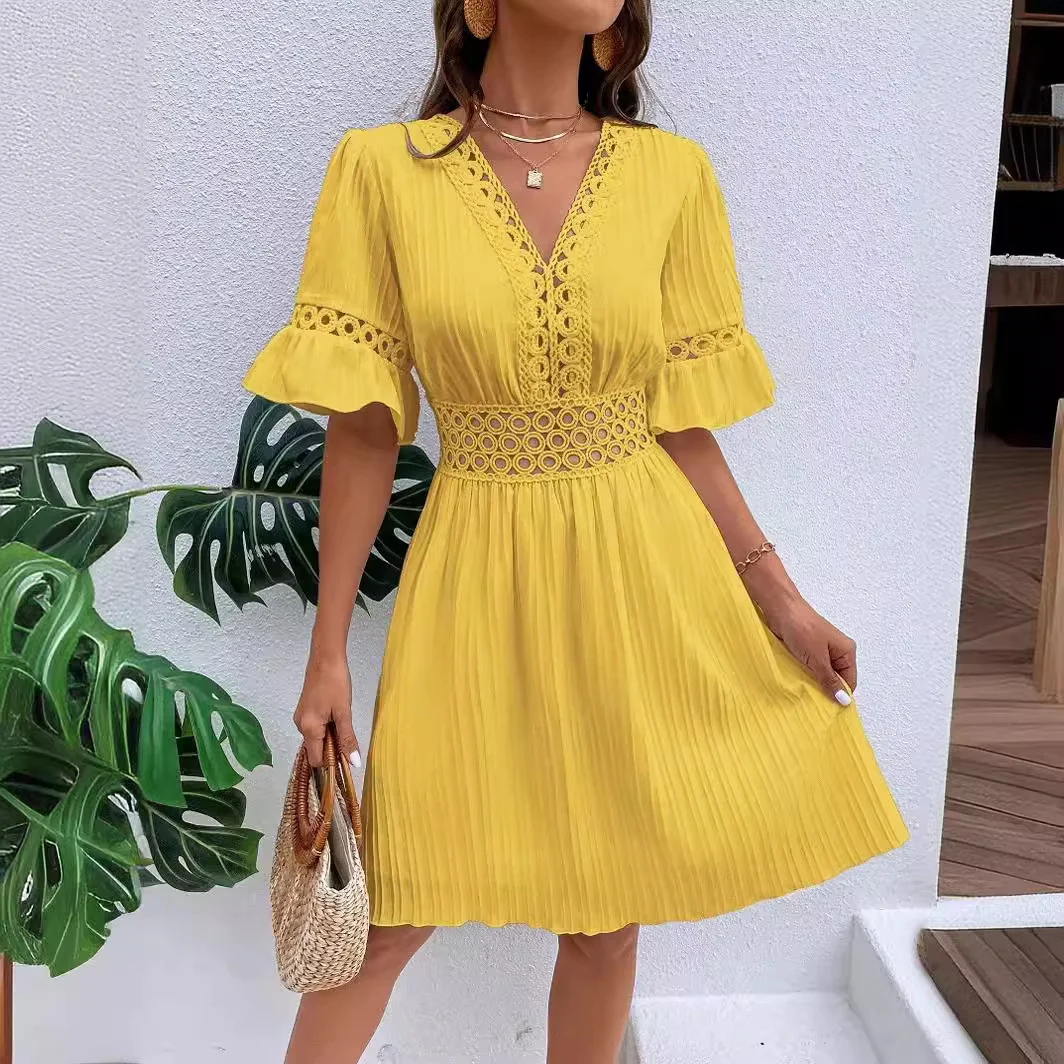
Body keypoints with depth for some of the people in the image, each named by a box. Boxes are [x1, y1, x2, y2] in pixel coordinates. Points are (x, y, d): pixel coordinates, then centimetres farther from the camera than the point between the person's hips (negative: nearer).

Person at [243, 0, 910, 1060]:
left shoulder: (672, 176, 1)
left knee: (607, 904, 12)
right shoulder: (383, 169, -5)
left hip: (642, 575, 2)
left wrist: (778, 596, 0)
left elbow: (683, 426, 4)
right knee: (396, 901, 6)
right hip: (479, 577, -2)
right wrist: (328, 648, -2)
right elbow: (361, 431, -4)